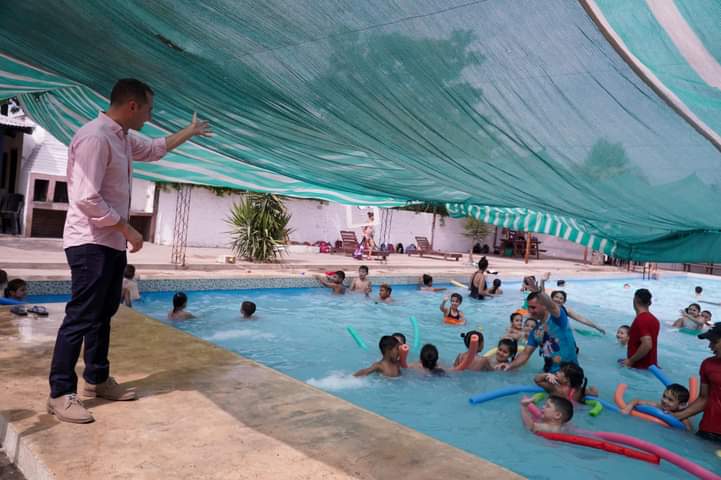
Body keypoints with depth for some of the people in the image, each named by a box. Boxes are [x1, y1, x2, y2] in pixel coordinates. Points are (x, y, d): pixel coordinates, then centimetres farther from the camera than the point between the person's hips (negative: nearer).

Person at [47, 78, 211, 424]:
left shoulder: (123, 138, 12)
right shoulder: (94, 137, -19)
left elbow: (154, 149, 33)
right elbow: (87, 199, -25)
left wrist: (190, 132, 38)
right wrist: (127, 228, -19)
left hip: (112, 243, 10)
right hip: (91, 243, -10)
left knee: (103, 314, 16)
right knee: (81, 317, -6)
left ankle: (97, 379, 28)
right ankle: (60, 393, 3)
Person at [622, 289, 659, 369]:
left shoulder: (640, 320, -21)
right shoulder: (654, 319, 9)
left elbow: (647, 345, -31)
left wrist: (630, 361, -22)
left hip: (639, 367, -9)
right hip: (651, 365, 9)